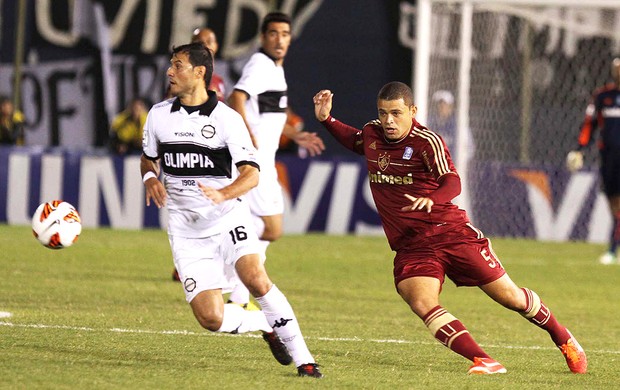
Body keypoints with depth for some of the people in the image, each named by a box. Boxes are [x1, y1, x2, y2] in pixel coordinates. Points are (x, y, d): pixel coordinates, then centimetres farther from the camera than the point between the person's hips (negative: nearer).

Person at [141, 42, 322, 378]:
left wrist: (222, 194, -32)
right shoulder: (159, 115, 5)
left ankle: (302, 358, -20)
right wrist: (150, 178, -3)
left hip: (227, 216, -3)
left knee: (255, 278, -29)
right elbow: (148, 158, 21)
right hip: (186, 231, 3)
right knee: (210, 318, -10)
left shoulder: (226, 118, -7)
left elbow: (251, 173, -12)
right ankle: (267, 325, 20)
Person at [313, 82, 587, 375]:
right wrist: (326, 119, 15)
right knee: (422, 304, -26)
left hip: (450, 230, -4)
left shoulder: (426, 142, -12)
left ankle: (563, 339, 28)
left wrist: (431, 200, -46)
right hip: (410, 246, 4)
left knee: (509, 296, 2)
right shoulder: (371, 134, 6)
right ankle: (483, 361, -28)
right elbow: (354, 141, 31)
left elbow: (452, 183, -25)